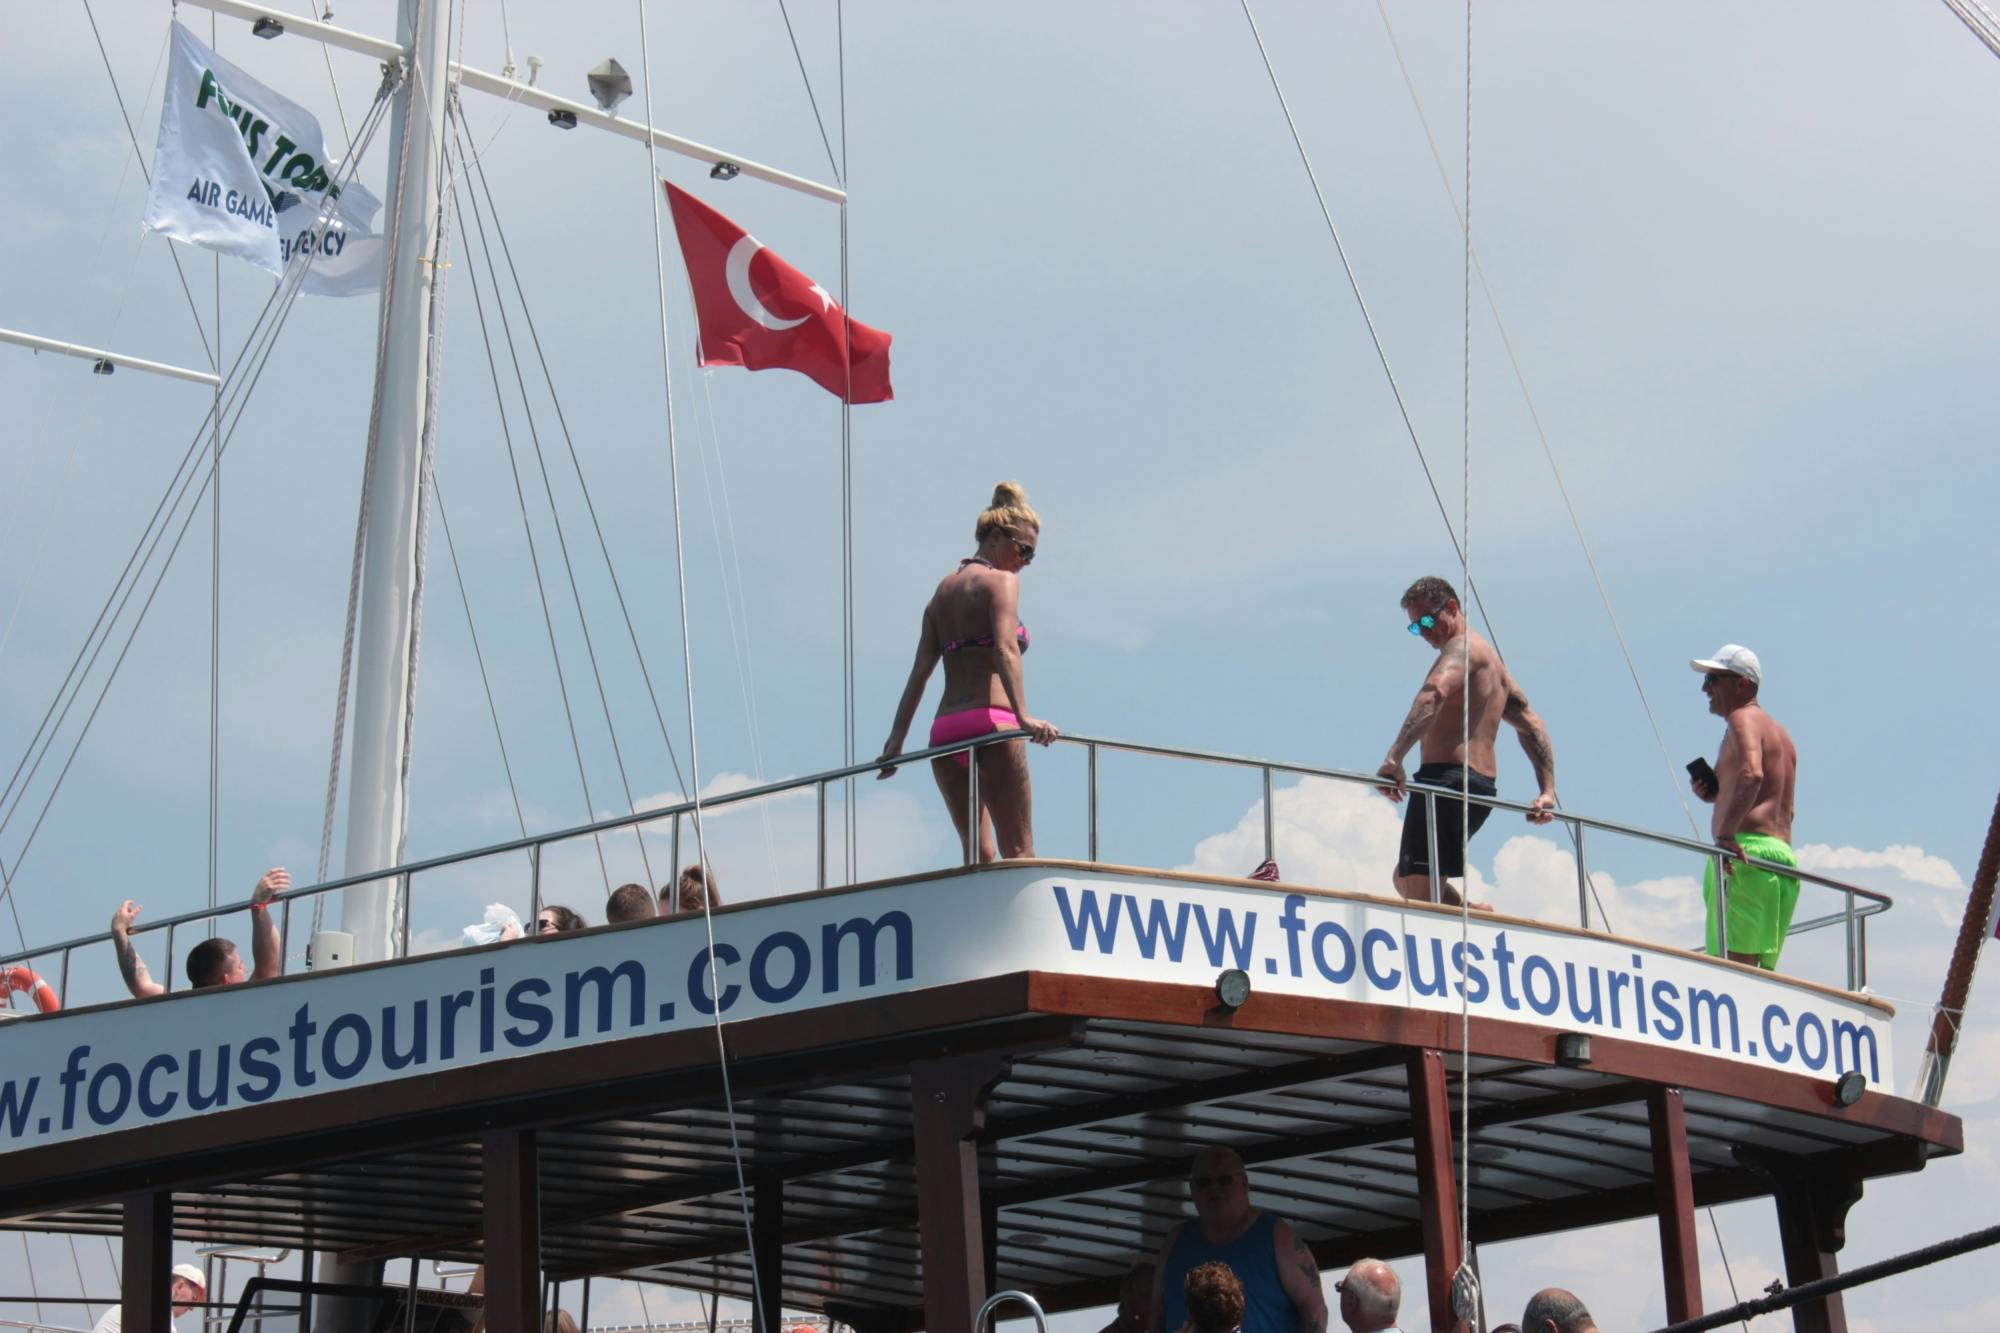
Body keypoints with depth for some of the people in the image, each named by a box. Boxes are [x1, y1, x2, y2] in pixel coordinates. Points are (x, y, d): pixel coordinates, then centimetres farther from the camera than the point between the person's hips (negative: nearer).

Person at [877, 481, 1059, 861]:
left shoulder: (943, 589, 20)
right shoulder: (1001, 581, 0)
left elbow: (920, 670, 13)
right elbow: (1005, 649, -17)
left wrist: (896, 740, 8)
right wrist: (1024, 717, -27)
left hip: (944, 731, 7)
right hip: (989, 723, -7)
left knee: (980, 853, 8)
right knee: (1018, 851, -8)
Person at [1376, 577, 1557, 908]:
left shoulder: (1461, 648, -6)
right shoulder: (1493, 661, 25)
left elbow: (1434, 693, -27)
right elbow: (1531, 726, 24)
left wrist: (1394, 759, -37)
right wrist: (1548, 792, 17)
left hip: (1447, 778, -10)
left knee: (1420, 892, -13)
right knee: (1406, 880, 19)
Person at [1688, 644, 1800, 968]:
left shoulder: (1743, 718, -2)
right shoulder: (1779, 732, 27)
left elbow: (1751, 775, -22)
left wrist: (1725, 835, -29)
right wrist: (1717, 793, 19)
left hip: (1747, 854, -10)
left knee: (1734, 963, -17)